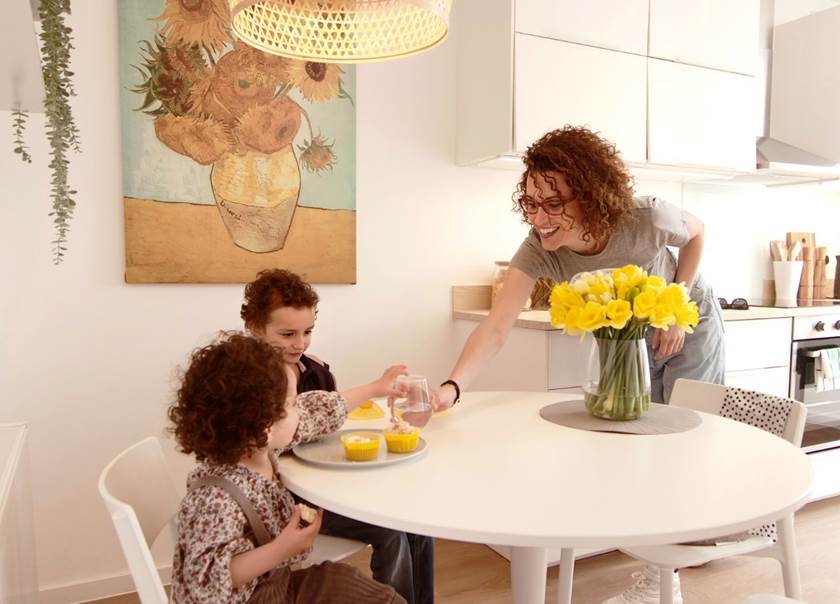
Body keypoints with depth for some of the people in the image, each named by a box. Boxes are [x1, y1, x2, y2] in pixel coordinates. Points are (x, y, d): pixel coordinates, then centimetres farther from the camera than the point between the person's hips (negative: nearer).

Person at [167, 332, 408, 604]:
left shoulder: (258, 447, -9)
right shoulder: (214, 499, -34)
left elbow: (314, 410, 6)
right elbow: (206, 582, -31)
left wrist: (374, 389, 15)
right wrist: (280, 551, -37)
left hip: (277, 580, 8)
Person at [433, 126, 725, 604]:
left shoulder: (646, 219, -37)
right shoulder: (538, 250, -33)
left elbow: (696, 232, -12)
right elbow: (496, 328, -42)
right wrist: (452, 387, -57)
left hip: (688, 323, -2)